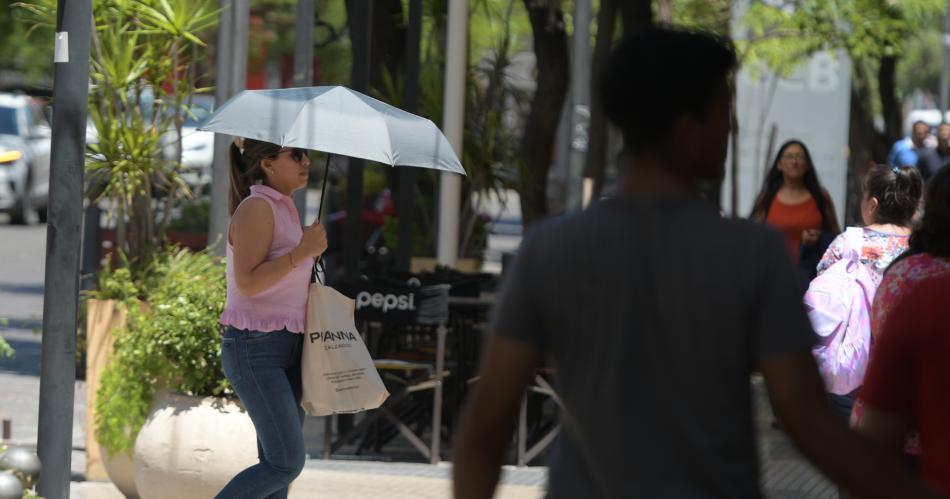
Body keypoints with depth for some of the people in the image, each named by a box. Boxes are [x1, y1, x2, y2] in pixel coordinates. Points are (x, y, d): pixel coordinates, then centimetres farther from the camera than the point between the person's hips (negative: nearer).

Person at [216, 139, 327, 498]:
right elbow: (248, 281, -21)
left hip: (286, 347, 9)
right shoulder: (256, 209, -12)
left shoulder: (283, 209, 16)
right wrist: (302, 252, -21)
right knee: (287, 462, -13)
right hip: (255, 350, -9)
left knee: (279, 464, 6)